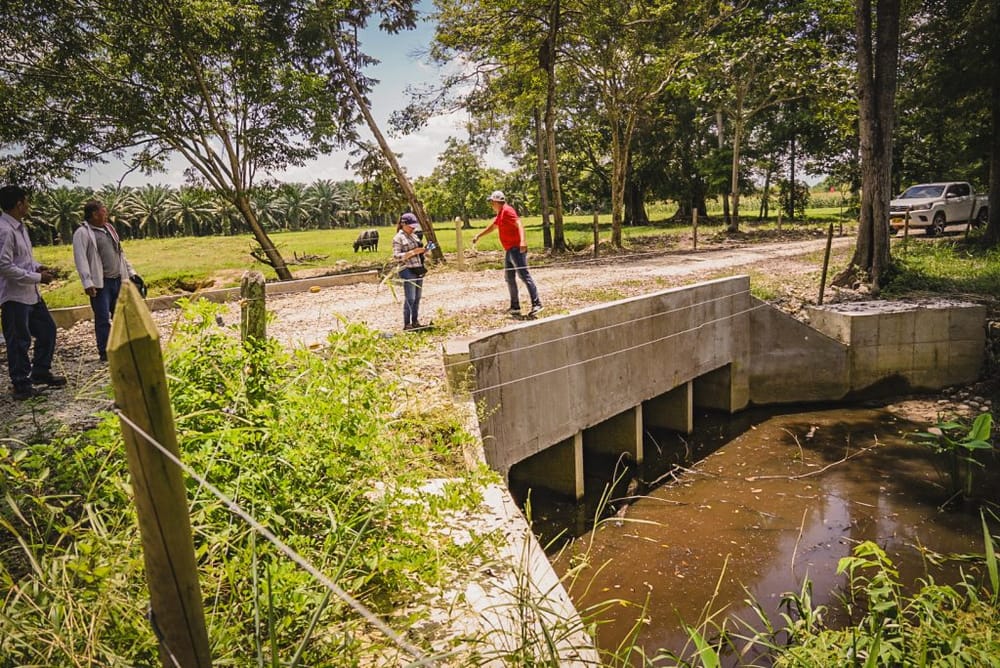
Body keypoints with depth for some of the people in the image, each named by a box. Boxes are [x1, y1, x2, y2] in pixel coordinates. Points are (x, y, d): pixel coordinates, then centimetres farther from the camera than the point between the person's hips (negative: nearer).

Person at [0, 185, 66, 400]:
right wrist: (37, 277, -18)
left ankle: (40, 372, 31)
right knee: (19, 342, 0)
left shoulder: (20, 227, 10)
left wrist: (37, 267, 4)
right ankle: (22, 386, 11)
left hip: (31, 293, 9)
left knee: (47, 329, 17)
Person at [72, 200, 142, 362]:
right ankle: (105, 352, 6)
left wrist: (130, 272, 17)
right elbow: (80, 259, -14)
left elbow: (120, 253, 21)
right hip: (100, 283, -7)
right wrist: (87, 283, -22)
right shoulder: (82, 233, -8)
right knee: (103, 318, -2)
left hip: (118, 280, 7)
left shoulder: (109, 228, 15)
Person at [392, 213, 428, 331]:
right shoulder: (398, 238, -5)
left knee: (417, 298, 8)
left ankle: (415, 321, 17)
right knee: (410, 299, -8)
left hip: (418, 270, 7)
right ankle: (406, 324, -2)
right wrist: (413, 252, -20)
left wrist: (423, 250, 4)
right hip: (408, 271, -7)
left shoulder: (414, 236, 17)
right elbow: (396, 256, -12)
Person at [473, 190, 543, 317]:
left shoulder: (507, 210, -10)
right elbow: (491, 227, 37)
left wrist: (522, 241, -38)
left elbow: (519, 224, -24)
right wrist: (478, 236, 47)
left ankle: (536, 304, -20)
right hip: (509, 250, 10)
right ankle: (515, 307, 17)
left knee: (524, 275, -16)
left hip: (516, 249, -10)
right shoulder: (500, 214, 20)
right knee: (509, 278, 12)